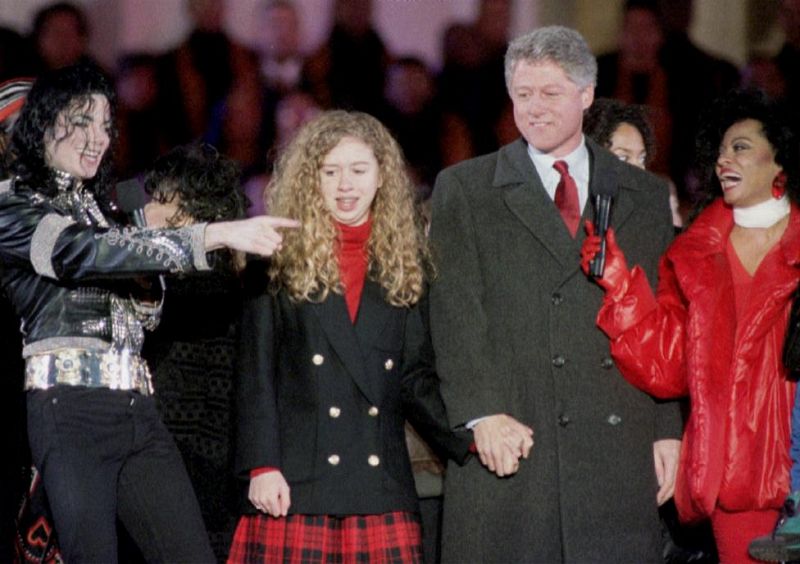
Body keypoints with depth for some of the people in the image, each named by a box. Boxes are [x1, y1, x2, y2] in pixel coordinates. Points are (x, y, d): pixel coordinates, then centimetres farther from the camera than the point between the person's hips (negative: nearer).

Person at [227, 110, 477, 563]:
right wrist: (262, 466, -8)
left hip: (381, 489, 3)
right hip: (297, 487, -3)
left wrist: (469, 440, 1)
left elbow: (417, 378, 15)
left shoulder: (404, 264, 14)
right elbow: (256, 373, 1)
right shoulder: (281, 259, 5)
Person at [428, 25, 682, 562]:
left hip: (621, 449, 2)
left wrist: (669, 430, 5)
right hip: (510, 439, -2)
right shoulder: (464, 190, 8)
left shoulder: (645, 195, 15)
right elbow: (456, 313, -2)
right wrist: (482, 413, -14)